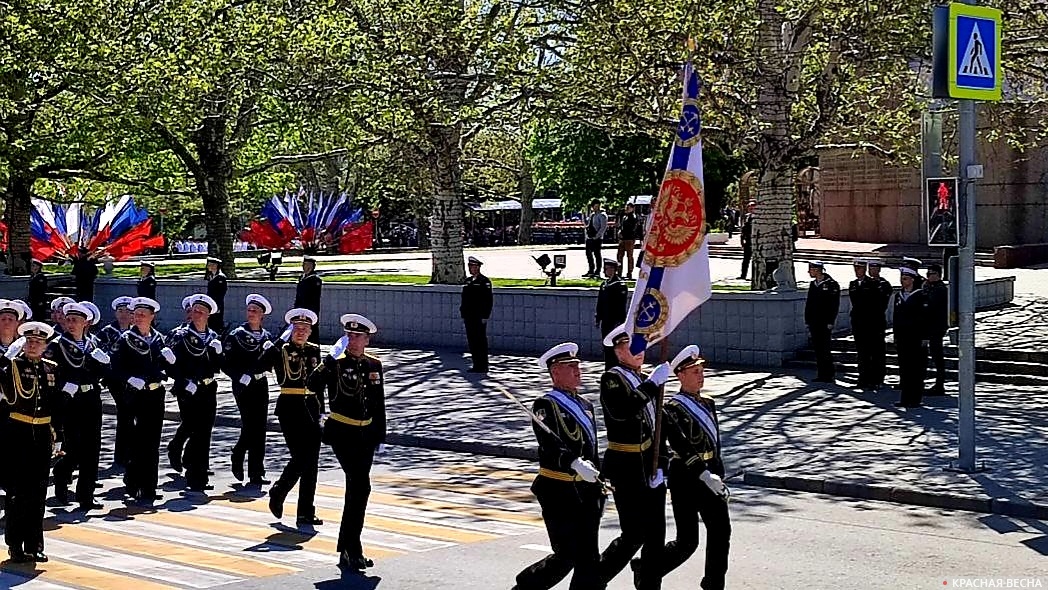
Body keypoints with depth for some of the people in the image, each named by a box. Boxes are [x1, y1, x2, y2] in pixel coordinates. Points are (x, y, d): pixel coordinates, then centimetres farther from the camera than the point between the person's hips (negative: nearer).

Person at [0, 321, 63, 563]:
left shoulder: (50, 368, 9)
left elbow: (57, 406, 13)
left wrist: (58, 436, 9)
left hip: (42, 435, 4)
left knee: (38, 492, 8)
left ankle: (34, 545, 15)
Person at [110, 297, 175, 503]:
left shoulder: (159, 339, 10)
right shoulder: (125, 340, -2)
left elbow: (166, 367, 14)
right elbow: (116, 369, -7)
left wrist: (169, 358, -6)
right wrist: (130, 380, -21)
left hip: (156, 395, 5)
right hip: (136, 395, -5)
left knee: (153, 442, 7)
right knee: (139, 441, -6)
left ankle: (149, 487, 14)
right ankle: (133, 484, 5)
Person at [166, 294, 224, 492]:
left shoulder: (213, 337, 11)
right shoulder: (180, 336, -3)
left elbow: (216, 367, 11)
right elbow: (171, 366, -8)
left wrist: (217, 352, -6)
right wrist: (186, 382, -17)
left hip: (208, 391, 5)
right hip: (188, 392, -5)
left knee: (204, 434, 6)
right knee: (196, 433, -9)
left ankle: (199, 479, 16)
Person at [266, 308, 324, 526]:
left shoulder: (314, 350, 11)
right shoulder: (281, 350, -2)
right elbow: (266, 359, -24)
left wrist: (321, 408, 14)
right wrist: (282, 339, -28)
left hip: (311, 408, 5)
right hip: (290, 407, -5)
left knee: (311, 462, 3)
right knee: (300, 458, -11)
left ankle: (306, 512, 10)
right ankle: (278, 492, 12)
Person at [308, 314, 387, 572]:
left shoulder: (374, 365, 7)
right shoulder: (337, 363, -7)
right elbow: (313, 385, -24)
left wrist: (380, 436, 12)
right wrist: (332, 357, -29)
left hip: (366, 434, 6)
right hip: (342, 434, -6)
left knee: (357, 489, 11)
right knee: (361, 486, -16)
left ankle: (347, 548, 21)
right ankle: (352, 550, -12)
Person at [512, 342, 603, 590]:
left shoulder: (586, 405, 16)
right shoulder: (545, 405, -8)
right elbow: (551, 443, -27)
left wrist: (598, 486, 21)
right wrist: (576, 463, -41)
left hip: (586, 492, 7)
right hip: (559, 492, -7)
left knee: (589, 559, 5)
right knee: (566, 557, -5)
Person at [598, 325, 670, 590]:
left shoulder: (648, 382, 14)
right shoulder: (612, 378, -8)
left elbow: (658, 427, 14)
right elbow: (621, 410, -29)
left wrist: (661, 466, 3)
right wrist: (652, 384, -27)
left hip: (651, 467, 7)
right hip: (627, 468, -7)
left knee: (656, 534, 7)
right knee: (633, 535, -6)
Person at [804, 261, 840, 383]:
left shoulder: (832, 284, -7)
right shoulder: (813, 284, 14)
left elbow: (835, 305, -10)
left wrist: (830, 323, -14)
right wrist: (807, 320, 12)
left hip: (824, 323, -7)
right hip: (814, 323, 7)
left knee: (824, 349, -9)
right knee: (817, 349, 7)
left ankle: (830, 373, -1)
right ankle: (822, 374, 12)